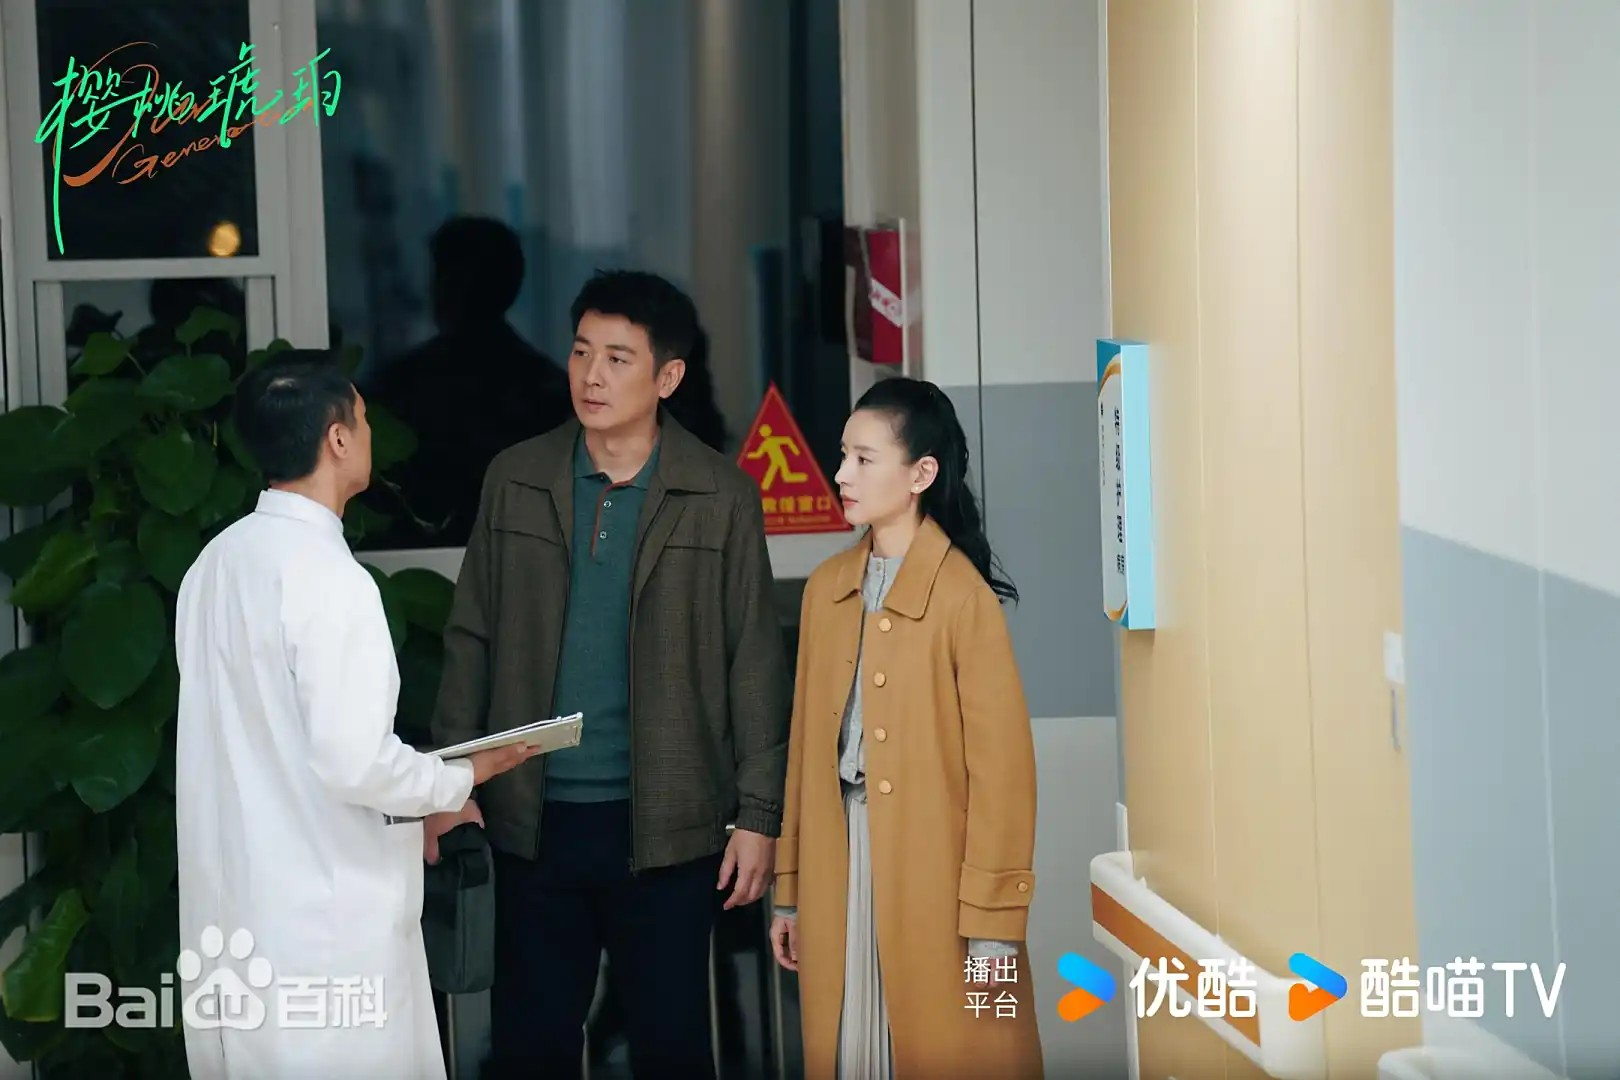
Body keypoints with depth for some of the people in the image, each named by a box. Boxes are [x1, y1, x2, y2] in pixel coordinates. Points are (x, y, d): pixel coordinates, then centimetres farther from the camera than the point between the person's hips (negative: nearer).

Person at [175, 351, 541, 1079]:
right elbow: (354, 763, -22)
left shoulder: (215, 566, 7)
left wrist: (413, 803, 18)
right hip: (323, 922, -8)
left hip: (233, 913, 8)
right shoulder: (327, 576, -18)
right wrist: (463, 779, -4)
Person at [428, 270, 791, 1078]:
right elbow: (472, 638, 7)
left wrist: (759, 815, -4)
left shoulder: (721, 497, -2)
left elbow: (755, 663, -1)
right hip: (535, 818, 2)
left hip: (666, 822, -2)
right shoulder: (515, 481, 4)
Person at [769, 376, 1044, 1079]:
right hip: (837, 875, 6)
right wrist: (790, 890, 12)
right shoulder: (826, 588, 8)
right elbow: (807, 744, 11)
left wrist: (992, 921, -13)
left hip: (935, 882, -5)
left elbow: (1002, 761, -12)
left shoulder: (962, 594, -11)